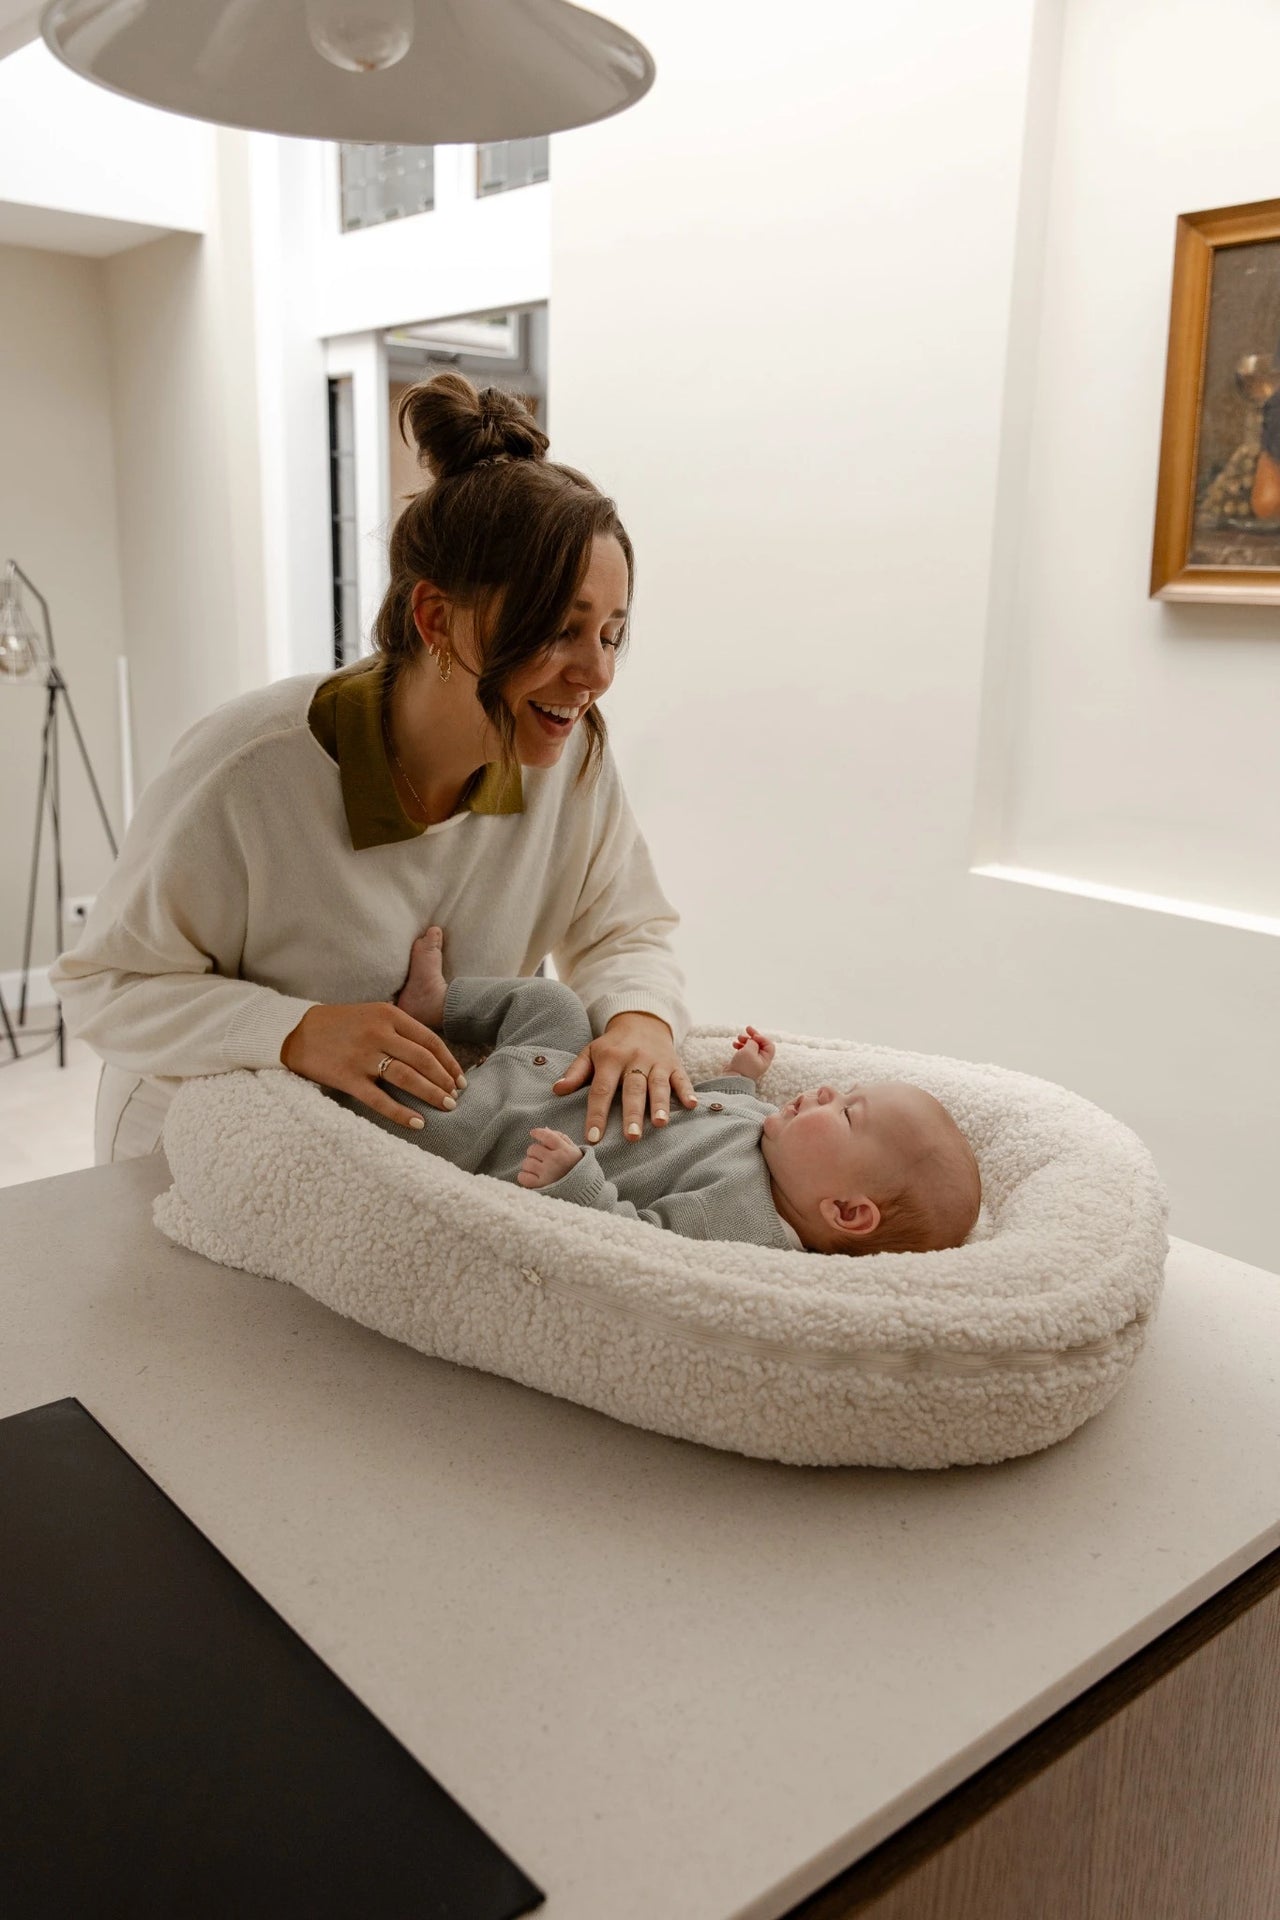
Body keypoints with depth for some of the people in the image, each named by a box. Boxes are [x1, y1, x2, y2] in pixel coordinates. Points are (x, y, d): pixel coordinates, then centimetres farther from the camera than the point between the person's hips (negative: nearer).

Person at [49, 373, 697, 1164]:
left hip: (429, 1150, 4)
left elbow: (626, 931, -2)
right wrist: (294, 1032, -33)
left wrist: (638, 1017, -26)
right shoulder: (251, 767, -26)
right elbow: (106, 986, -17)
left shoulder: (573, 752, -13)